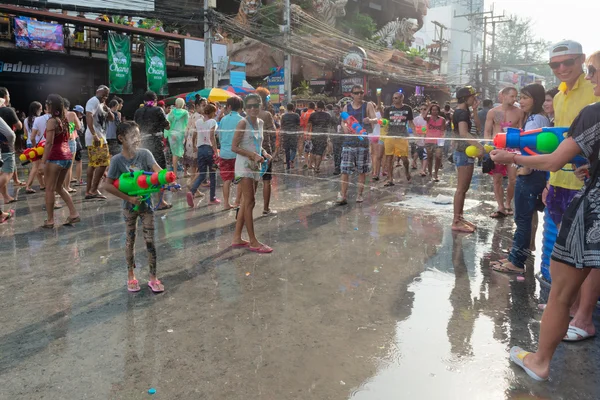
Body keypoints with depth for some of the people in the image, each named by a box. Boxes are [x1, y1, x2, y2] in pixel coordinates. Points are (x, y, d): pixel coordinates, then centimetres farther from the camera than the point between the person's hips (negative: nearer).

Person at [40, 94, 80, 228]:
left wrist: (44, 161, -17)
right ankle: (74, 213, 10)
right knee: (59, 187, 18)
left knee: (49, 189, 2)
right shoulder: (64, 120, 13)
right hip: (67, 156, 8)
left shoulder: (52, 121, -11)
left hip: (56, 158, -8)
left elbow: (49, 143, -17)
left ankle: (50, 220, 6)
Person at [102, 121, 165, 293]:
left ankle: (153, 278, 14)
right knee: (130, 240, 12)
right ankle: (131, 276, 29)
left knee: (150, 241, 3)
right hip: (130, 205, -1)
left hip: (146, 203, 1)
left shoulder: (144, 154, -10)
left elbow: (158, 170, -23)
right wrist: (128, 198, -21)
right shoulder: (117, 160, -14)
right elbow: (107, 185, -16)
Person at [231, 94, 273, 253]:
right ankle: (253, 242, -1)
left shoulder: (260, 122, 11)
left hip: (255, 166, 8)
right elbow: (234, 147, -13)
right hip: (244, 166, -8)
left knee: (246, 203, 11)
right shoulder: (243, 123, -10)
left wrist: (264, 153, 3)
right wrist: (253, 155, -20)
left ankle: (237, 238, 19)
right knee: (249, 203, -7)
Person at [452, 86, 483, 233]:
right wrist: (479, 145, -46)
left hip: (466, 152, 10)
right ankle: (456, 222, -4)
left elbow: (478, 126, 14)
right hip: (463, 152, -10)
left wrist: (474, 110, 6)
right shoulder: (462, 112, -16)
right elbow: (463, 133, -33)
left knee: (464, 188, 14)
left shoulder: (463, 111, 16)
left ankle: (460, 217, 21)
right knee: (461, 188, -7)